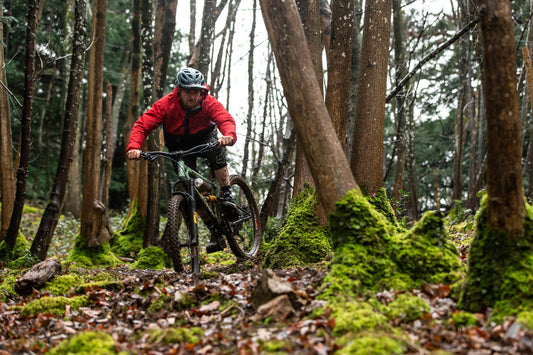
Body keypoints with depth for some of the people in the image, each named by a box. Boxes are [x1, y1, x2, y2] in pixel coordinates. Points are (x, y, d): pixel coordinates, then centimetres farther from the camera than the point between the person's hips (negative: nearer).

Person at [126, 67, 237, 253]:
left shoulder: (209, 103, -25)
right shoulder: (166, 104, -26)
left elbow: (226, 119, -39)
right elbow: (142, 125, -30)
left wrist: (229, 135, -63)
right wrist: (134, 147, -49)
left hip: (204, 137, 0)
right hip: (179, 145, 0)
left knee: (216, 149, -36)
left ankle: (227, 196, -22)